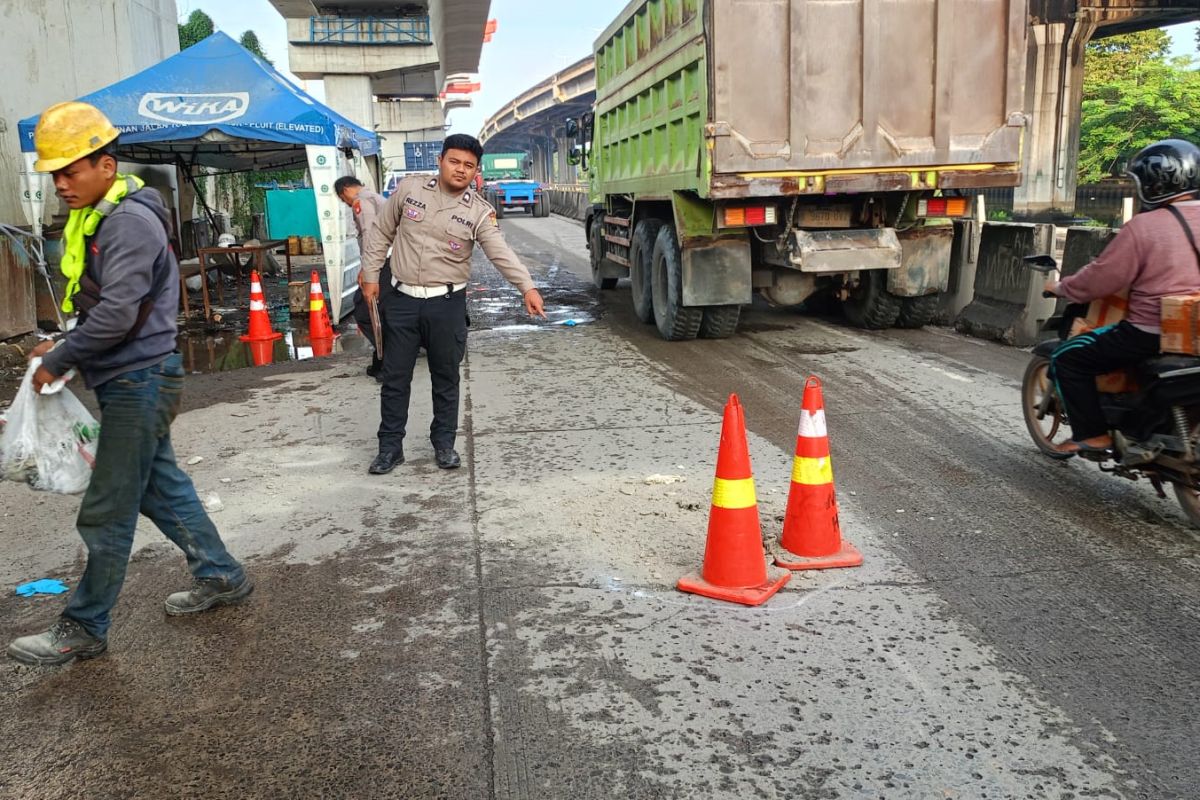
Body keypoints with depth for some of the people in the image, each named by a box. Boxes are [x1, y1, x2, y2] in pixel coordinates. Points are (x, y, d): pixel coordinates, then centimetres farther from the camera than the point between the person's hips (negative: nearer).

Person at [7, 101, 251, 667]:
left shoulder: (130, 220, -19)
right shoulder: (95, 217, 12)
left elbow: (117, 313, -24)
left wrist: (58, 360, -14)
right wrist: (64, 346, 5)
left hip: (138, 383, -10)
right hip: (131, 381, 10)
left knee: (107, 512, 0)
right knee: (161, 486, 18)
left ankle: (84, 630, 12)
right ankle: (220, 577, 31)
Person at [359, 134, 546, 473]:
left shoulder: (479, 212, -5)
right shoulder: (408, 189, -1)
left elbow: (501, 253, -18)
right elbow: (381, 233, 9)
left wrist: (527, 287, -33)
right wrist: (371, 275, 5)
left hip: (447, 304, -1)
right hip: (401, 299, 1)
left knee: (446, 378, 10)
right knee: (395, 377, 7)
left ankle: (444, 443, 26)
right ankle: (390, 446, 20)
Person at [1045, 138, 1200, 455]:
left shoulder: (1143, 226, -16)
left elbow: (1099, 280, -12)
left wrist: (1061, 287, 4)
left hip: (1150, 334, -8)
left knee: (1066, 358, 4)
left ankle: (1092, 434, 1)